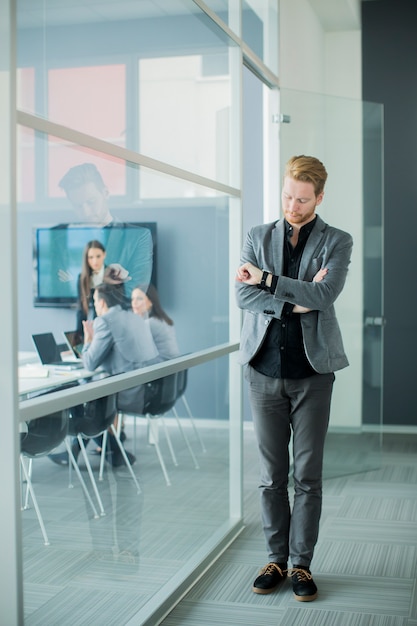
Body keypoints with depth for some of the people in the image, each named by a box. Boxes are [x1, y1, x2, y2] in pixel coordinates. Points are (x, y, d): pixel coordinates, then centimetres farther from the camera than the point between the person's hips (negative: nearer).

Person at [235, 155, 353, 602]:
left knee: (307, 475, 4)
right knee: (271, 475, 9)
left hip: (311, 371, -1)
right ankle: (276, 560, 21)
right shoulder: (258, 237, 9)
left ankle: (301, 564, 17)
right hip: (264, 370, 2)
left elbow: (324, 295, -14)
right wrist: (295, 300, -14)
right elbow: (243, 294, -5)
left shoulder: (336, 242, 3)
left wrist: (268, 280, -13)